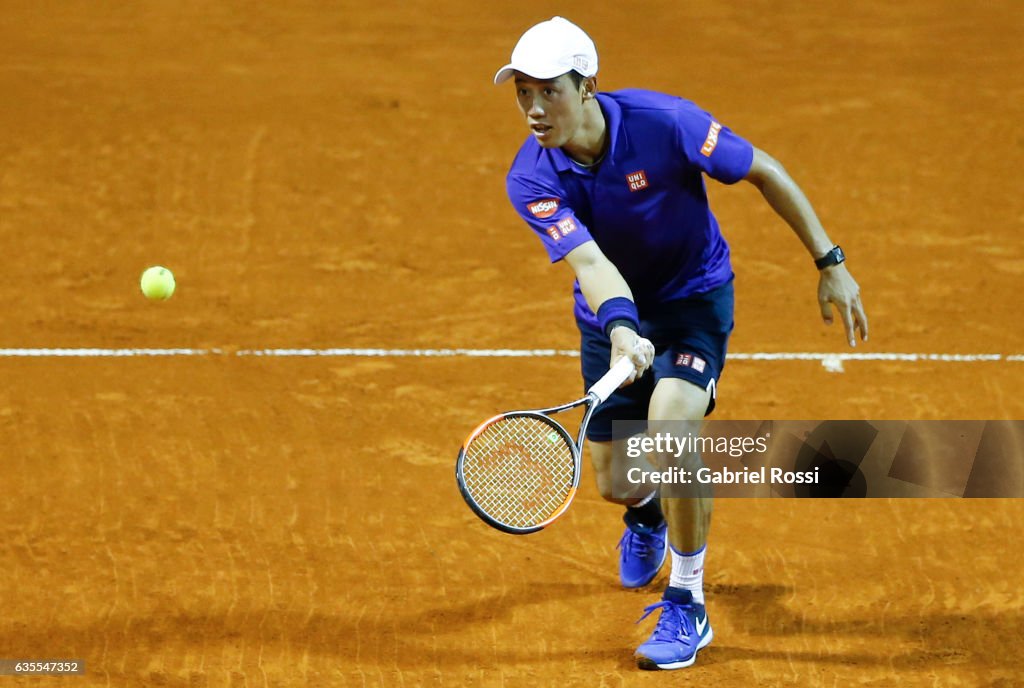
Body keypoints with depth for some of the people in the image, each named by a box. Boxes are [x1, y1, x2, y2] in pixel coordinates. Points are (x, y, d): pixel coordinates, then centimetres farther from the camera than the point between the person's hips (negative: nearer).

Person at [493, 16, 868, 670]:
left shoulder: (665, 123, -27)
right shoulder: (532, 180, -22)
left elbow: (765, 172, -13)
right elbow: (589, 261, -34)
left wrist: (830, 263, -11)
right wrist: (620, 331, -55)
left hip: (694, 297, -3)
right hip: (612, 315, 3)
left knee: (670, 424, -30)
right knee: (614, 481, 8)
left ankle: (687, 605, -12)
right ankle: (648, 515, 52)